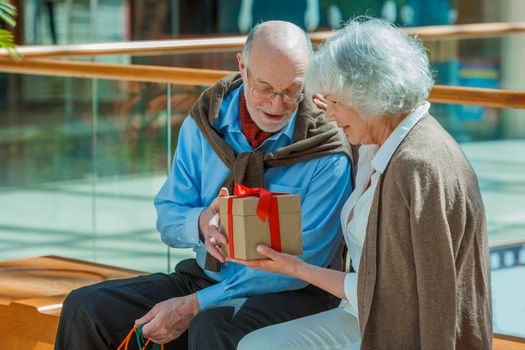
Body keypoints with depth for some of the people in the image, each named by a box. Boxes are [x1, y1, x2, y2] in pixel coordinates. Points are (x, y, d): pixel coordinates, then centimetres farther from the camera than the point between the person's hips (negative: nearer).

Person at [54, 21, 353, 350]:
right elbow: (168, 216, 4)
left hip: (290, 294, -5)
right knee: (84, 308, -10)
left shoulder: (328, 156, -15)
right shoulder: (204, 124, 1)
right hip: (206, 274, 5)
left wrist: (195, 305, -21)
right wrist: (200, 223, -22)